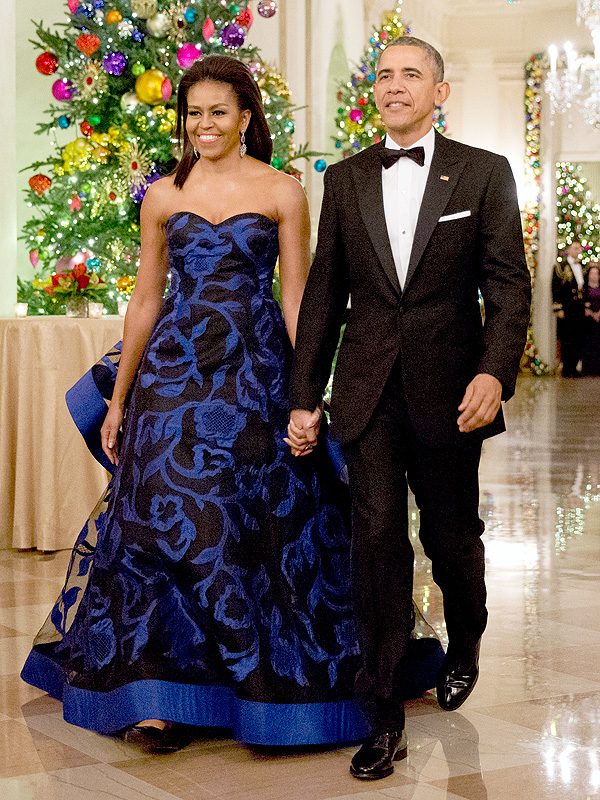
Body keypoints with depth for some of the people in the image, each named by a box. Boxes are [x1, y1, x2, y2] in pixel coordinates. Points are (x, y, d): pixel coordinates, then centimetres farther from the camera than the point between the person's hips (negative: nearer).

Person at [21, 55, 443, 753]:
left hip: (257, 375, -2)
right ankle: (160, 694, 7)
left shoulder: (283, 192, 2)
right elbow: (145, 300, 11)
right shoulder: (164, 195, 9)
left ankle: (269, 680, 18)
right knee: (166, 523, -2)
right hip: (174, 374, 2)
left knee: (261, 528, 1)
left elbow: (297, 300, 0)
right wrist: (118, 400, 10)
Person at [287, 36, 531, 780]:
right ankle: (384, 716, 5)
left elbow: (508, 284, -2)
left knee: (451, 534, 12)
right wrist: (303, 397, 6)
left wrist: (495, 371, -18)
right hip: (368, 390, 1)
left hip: (448, 391, -1)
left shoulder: (484, 173, 2)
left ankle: (464, 647, 43)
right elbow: (323, 292, 9)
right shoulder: (345, 179, 9)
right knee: (377, 538, -3)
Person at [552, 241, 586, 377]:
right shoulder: (560, 266, -1)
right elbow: (555, 288, -7)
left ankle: (574, 368, 13)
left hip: (580, 310, 5)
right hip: (566, 309, -5)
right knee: (566, 340, -3)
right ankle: (566, 369, 3)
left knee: (578, 340, 5)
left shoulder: (583, 267, 17)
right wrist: (558, 309, -13)